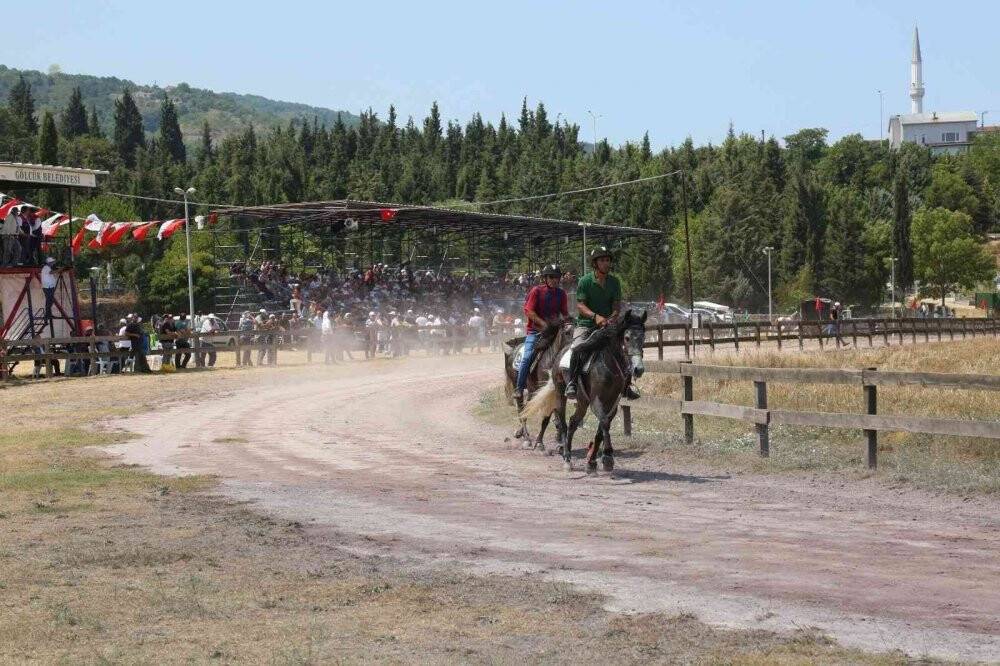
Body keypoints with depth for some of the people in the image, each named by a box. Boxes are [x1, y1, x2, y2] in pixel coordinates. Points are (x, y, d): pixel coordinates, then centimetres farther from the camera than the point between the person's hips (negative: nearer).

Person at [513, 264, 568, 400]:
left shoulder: (561, 294, 8)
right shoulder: (537, 291, -4)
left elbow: (565, 314, 13)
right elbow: (529, 311, -10)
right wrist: (543, 323, -18)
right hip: (535, 330, -4)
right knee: (527, 357, -19)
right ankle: (519, 388, -13)